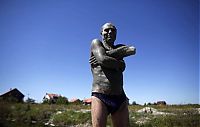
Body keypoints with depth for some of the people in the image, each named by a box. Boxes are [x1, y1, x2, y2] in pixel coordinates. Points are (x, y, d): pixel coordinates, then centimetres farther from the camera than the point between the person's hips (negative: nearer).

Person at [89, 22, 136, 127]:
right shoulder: (96, 43, 10)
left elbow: (132, 50, -1)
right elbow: (103, 59, -10)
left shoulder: (120, 47, 22)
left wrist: (106, 55, -7)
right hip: (100, 96, -4)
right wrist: (118, 63, 6)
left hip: (120, 98, 5)